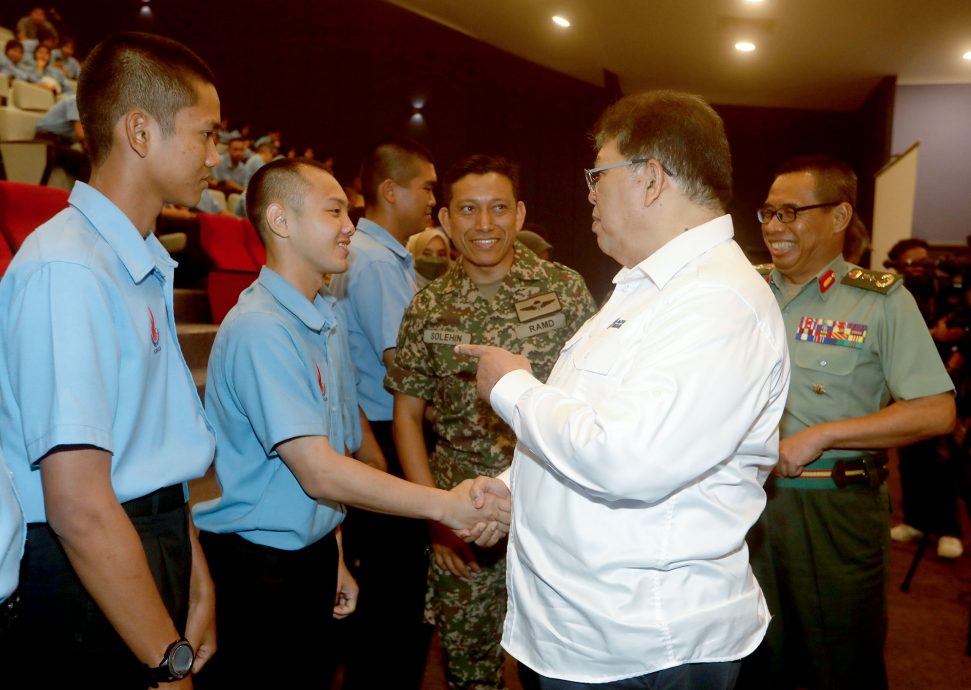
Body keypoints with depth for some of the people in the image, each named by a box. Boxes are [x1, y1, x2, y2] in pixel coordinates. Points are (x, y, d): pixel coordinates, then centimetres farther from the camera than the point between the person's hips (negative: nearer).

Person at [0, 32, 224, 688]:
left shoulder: (146, 267, 9)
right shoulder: (68, 270, -21)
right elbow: (79, 506, -25)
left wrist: (198, 583, 12)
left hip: (155, 552, 8)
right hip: (89, 584, -8)